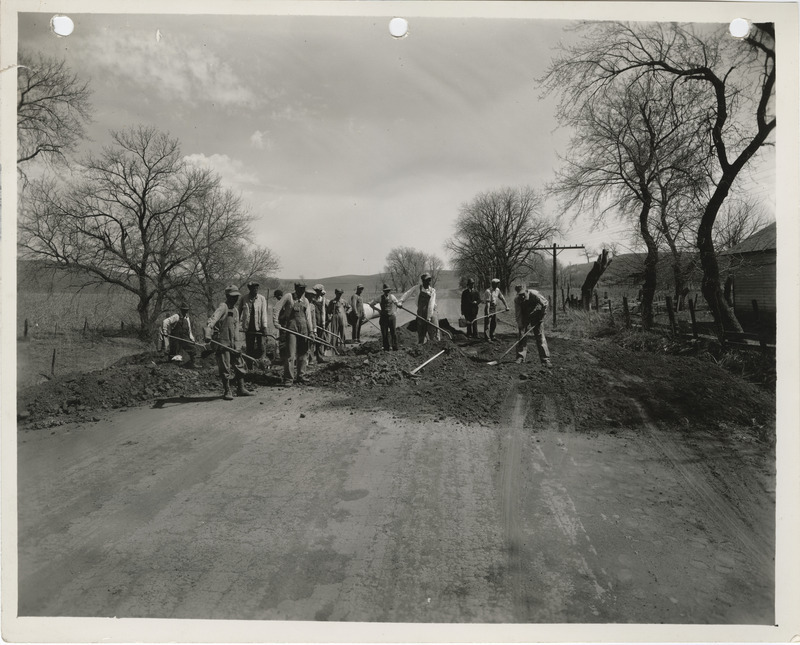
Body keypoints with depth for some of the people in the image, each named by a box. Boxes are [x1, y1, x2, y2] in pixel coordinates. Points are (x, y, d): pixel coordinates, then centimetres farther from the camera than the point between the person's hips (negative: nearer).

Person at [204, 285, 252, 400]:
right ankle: (227, 392, 8)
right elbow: (213, 319, -28)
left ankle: (240, 389, 22)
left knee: (239, 366, 11)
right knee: (225, 368, -2)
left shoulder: (235, 309, 15)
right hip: (223, 342, -8)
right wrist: (207, 332, -43)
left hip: (233, 343, 8)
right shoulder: (223, 307, -12)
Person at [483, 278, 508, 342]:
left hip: (494, 308, 8)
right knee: (487, 324, -6)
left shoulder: (497, 290, 4)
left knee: (494, 324, 13)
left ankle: (492, 336, 24)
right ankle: (487, 338, -4)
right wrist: (487, 312, -31)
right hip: (488, 308, -8)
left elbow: (502, 298, 13)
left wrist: (506, 306, 10)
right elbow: (487, 302, -26)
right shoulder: (488, 291, -20)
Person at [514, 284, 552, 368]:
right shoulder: (517, 300, -19)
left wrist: (541, 317, -13)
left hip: (535, 317, -2)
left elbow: (545, 303, -14)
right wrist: (520, 326, -24)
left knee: (540, 336, -8)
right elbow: (518, 315, -17)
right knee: (522, 336, -3)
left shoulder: (534, 294, -27)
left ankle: (545, 359, -8)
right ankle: (520, 358, 8)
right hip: (524, 318, 2)